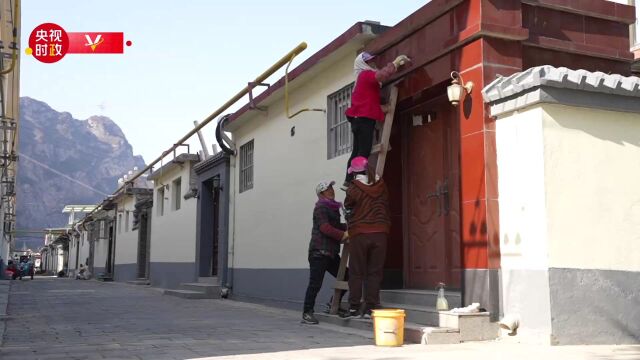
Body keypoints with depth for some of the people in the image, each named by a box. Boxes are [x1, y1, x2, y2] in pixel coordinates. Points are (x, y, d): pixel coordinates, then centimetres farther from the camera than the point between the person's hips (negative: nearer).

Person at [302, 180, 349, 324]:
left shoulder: (332, 207, 21)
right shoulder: (321, 207, -7)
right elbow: (325, 228, -18)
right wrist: (343, 234, -18)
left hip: (331, 252, 9)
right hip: (319, 252, -9)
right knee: (315, 284, -9)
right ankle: (307, 313, -5)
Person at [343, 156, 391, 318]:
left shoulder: (353, 189, -7)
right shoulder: (381, 186, 4)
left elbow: (348, 209, 7)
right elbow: (386, 208, 11)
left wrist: (350, 227, 25)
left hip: (359, 234, -3)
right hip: (380, 233, 3)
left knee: (356, 272, 6)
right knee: (375, 271, 7)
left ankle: (354, 306, 6)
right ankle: (371, 306, 6)